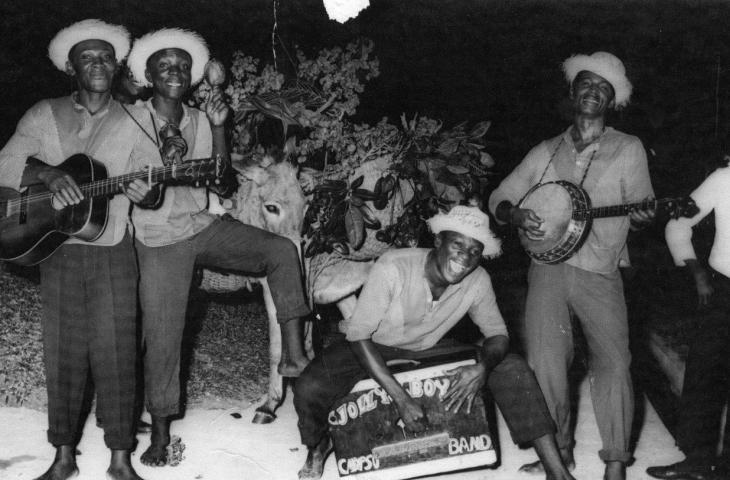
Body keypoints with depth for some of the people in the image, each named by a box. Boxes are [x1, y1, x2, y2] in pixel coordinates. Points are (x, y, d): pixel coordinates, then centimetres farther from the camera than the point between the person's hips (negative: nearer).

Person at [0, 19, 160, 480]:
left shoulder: (132, 123, 5)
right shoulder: (44, 116, 5)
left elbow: (152, 190, 2)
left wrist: (144, 192, -21)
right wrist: (49, 173, -21)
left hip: (114, 252, -1)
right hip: (58, 250, 1)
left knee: (116, 353, 0)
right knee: (62, 353, 5)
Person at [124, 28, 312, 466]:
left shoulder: (200, 120, 6)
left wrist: (218, 128, -8)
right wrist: (163, 160, -24)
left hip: (204, 226, 4)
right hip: (161, 241, -4)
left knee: (282, 250, -17)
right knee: (162, 339, 0)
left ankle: (294, 354, -19)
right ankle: (161, 432, 18)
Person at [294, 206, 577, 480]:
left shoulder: (478, 281, -18)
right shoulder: (392, 268, -31)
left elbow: (497, 334, -5)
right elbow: (359, 334, -28)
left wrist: (483, 368, -31)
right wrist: (401, 398, -35)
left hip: (427, 350, 3)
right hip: (370, 347, -3)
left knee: (512, 368, -13)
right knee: (309, 391, -30)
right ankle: (318, 446, 8)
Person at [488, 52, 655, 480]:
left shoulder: (628, 149, 8)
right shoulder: (546, 152, 14)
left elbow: (641, 212, 6)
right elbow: (499, 199, 16)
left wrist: (642, 217, -18)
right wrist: (515, 215, -7)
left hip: (601, 272, -2)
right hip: (548, 266, 2)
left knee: (613, 362, -8)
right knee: (545, 363, -1)